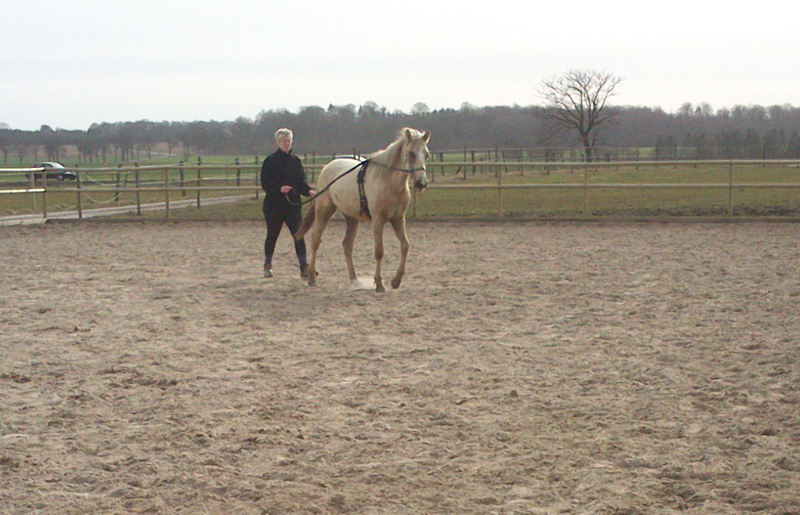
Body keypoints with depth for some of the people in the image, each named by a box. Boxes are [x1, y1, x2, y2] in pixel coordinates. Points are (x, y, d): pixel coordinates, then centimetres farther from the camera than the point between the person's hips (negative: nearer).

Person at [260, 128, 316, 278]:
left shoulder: (295, 161, 10)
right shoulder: (270, 161, -3)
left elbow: (301, 182, 9)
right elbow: (265, 183, -8)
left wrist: (309, 191, -10)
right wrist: (279, 189, -24)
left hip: (293, 204, 3)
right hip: (274, 204, -3)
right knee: (272, 235, 8)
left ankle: (304, 267, -8)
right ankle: (268, 265, 24)